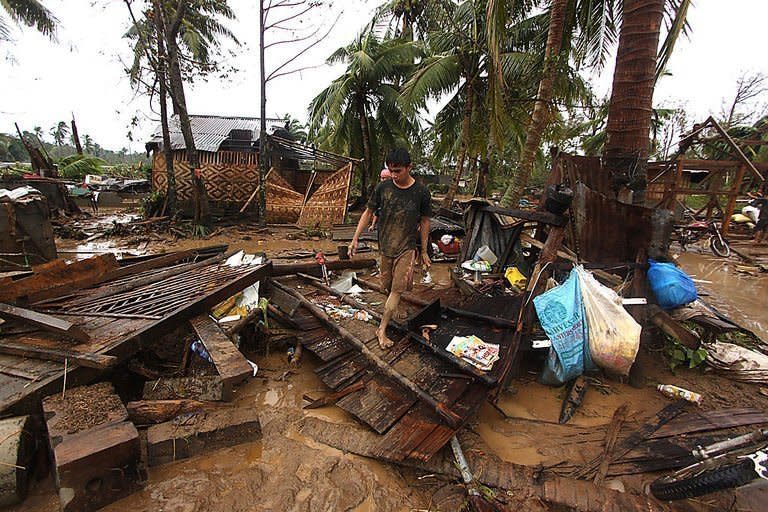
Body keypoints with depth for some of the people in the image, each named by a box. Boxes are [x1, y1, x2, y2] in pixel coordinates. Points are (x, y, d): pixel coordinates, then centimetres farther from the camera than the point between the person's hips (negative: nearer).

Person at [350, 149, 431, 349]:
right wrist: (355, 238, 1)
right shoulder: (382, 188, -5)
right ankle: (390, 313, 38)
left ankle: (382, 330, 3)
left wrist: (424, 251, 5)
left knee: (397, 289, -5)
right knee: (388, 287, 13)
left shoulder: (420, 192, -9)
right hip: (386, 246, 2)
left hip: (407, 247, -2)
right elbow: (368, 212, 4)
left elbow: (424, 222, 1)